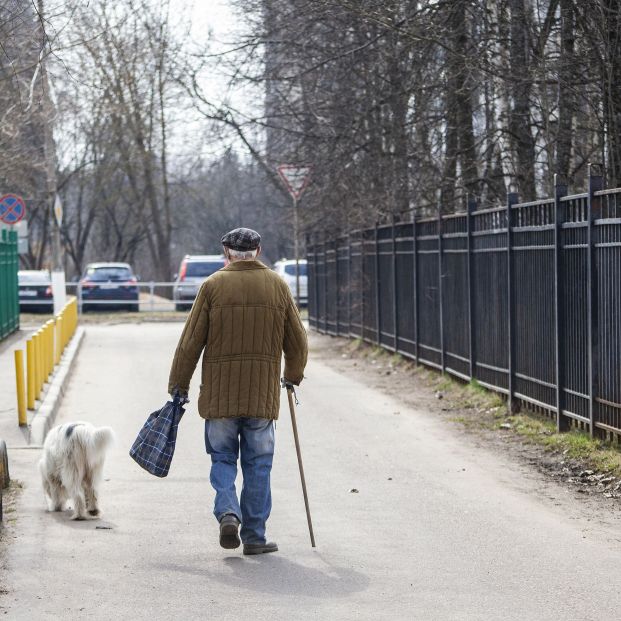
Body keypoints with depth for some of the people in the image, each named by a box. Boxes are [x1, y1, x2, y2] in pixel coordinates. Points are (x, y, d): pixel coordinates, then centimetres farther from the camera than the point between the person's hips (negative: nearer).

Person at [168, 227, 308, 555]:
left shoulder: (213, 286, -2)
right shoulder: (277, 286, 4)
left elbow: (190, 342, -2)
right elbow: (297, 341, 8)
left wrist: (178, 386, 6)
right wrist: (294, 376, 25)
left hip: (219, 392, -1)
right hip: (263, 392, 1)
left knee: (223, 458, 12)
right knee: (258, 465, 8)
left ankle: (227, 512, -11)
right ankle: (254, 536, 7)